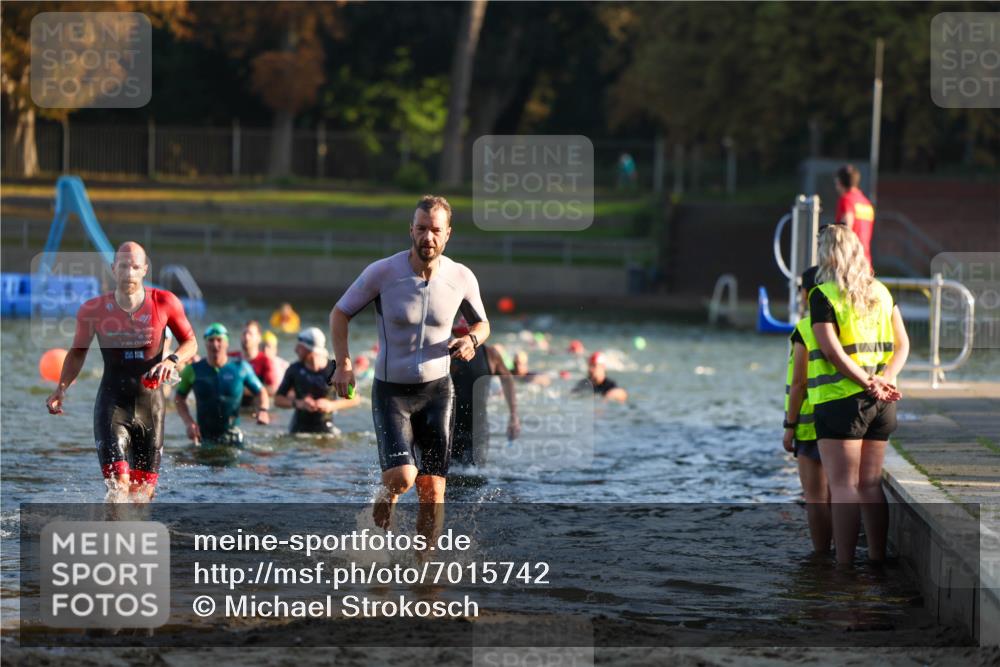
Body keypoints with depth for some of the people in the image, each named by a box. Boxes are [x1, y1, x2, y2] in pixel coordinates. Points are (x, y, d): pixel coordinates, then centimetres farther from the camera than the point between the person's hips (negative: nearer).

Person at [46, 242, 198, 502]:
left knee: (143, 493, 7)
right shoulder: (93, 310, -6)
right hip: (112, 404, -2)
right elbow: (78, 352, 10)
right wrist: (62, 388, -4)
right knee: (119, 486, -19)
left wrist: (172, 360, -16)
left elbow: (190, 342, 5)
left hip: (150, 405, 2)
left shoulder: (165, 303, -7)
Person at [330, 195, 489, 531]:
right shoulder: (382, 272, -12)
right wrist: (343, 364, -9)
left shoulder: (462, 278, -4)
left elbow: (481, 323, 14)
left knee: (433, 492, -1)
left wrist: (472, 339, -9)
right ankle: (385, 496, 16)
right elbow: (340, 313, 1)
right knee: (403, 477, -20)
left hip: (437, 390, 2)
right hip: (391, 391, -2)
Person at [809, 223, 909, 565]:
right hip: (880, 407, 6)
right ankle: (878, 561, 12)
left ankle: (844, 564, -9)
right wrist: (884, 380, -5)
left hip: (840, 399, -6)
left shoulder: (823, 295, -8)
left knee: (843, 485, -5)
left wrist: (869, 384, -15)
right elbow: (902, 344, 8)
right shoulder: (881, 292, 12)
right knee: (871, 484, 11)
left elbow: (832, 349, -17)